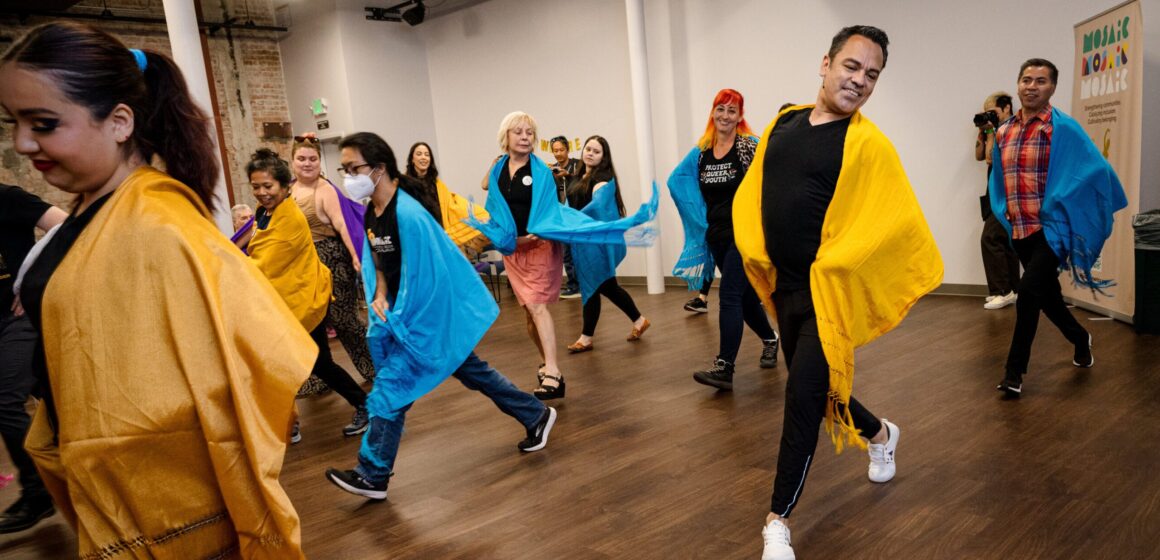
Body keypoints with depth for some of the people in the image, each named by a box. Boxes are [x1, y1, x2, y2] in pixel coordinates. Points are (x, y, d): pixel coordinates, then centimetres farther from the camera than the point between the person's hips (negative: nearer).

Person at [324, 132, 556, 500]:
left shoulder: (407, 214, -25)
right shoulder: (371, 214, 3)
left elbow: (421, 276, -24)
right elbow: (377, 260, 14)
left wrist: (397, 321, -16)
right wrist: (379, 296, -4)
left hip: (429, 315, -9)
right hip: (404, 313, 9)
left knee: (391, 386, -5)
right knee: (472, 372, 17)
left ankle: (372, 476, 8)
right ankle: (535, 415, 30)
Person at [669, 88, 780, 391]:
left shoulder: (751, 147, -8)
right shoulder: (700, 152, 6)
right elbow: (675, 180, 14)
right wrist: (701, 217, 8)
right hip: (716, 235, 6)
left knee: (730, 296, -12)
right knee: (744, 293, 17)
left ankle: (724, 367, -10)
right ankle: (770, 339, 41)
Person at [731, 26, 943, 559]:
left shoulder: (867, 143, -11)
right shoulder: (784, 123, 7)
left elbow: (896, 220, -15)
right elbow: (751, 193, 14)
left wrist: (833, 265, -15)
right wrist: (755, 250, 3)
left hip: (826, 295, -6)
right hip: (783, 289, 6)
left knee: (803, 398, -6)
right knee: (814, 390, 20)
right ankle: (879, 435, 51)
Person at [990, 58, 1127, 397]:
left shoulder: (1063, 129, -8)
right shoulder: (1003, 132, 8)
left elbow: (1097, 171, -9)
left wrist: (1060, 210, -7)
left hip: (1051, 228, -6)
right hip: (1019, 230, 6)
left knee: (1029, 290, -16)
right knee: (1046, 295, 17)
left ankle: (1015, 371, -5)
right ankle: (1080, 338, 45)